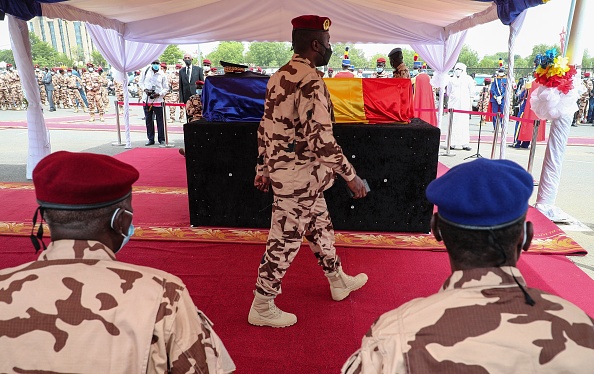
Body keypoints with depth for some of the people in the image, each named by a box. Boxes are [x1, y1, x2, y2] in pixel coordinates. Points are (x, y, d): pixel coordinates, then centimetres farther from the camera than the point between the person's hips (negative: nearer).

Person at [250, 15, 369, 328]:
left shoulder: (279, 77, 8)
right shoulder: (311, 81, -20)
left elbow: (266, 128, 12)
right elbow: (321, 140, -26)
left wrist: (263, 168, 19)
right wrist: (351, 176, -17)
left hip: (281, 170, 10)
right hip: (300, 177, -10)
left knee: (320, 227, 23)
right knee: (284, 241, 3)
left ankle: (339, 282, 42)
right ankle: (261, 308, 19)